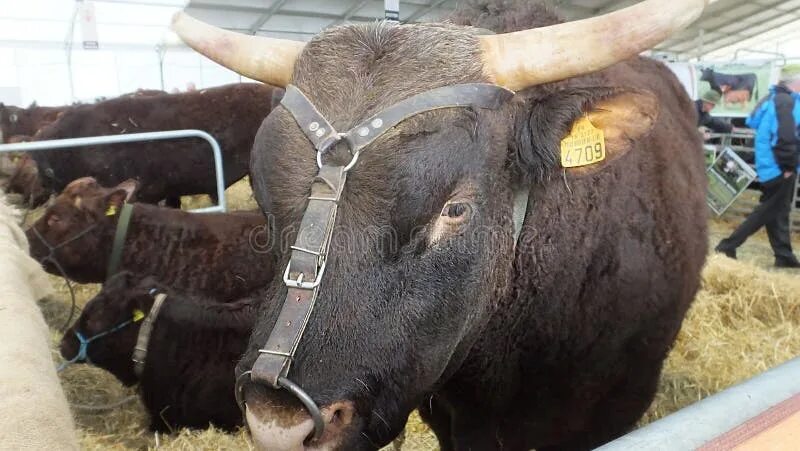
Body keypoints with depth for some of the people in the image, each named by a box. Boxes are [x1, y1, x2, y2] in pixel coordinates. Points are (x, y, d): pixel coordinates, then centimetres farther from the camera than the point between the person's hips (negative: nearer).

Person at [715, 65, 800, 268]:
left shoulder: (774, 99, 15)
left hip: (771, 165, 10)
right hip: (778, 167, -10)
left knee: (778, 212, 13)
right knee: (770, 212, -3)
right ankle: (728, 246, -3)